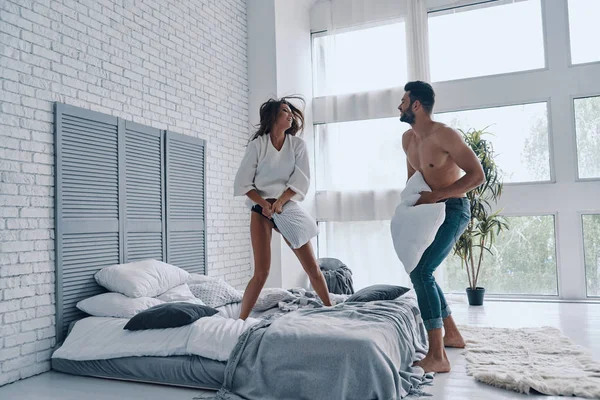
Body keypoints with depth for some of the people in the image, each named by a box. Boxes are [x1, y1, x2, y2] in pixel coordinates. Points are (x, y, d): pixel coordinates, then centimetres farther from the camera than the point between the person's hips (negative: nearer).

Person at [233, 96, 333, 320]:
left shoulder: (297, 145, 4)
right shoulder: (257, 144, -2)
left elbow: (302, 180, -4)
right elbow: (242, 182, -4)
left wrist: (280, 201, -18)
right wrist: (264, 203, -17)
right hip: (261, 210, -2)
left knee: (312, 267, 3)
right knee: (262, 272, -9)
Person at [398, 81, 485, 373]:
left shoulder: (444, 135, -18)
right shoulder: (408, 139, 7)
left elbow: (478, 176, -21)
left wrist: (433, 196, -24)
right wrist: (410, 204, 8)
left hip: (453, 210, -9)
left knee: (420, 272, -21)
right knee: (420, 272, 14)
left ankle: (437, 357, -17)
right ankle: (452, 334, 29)